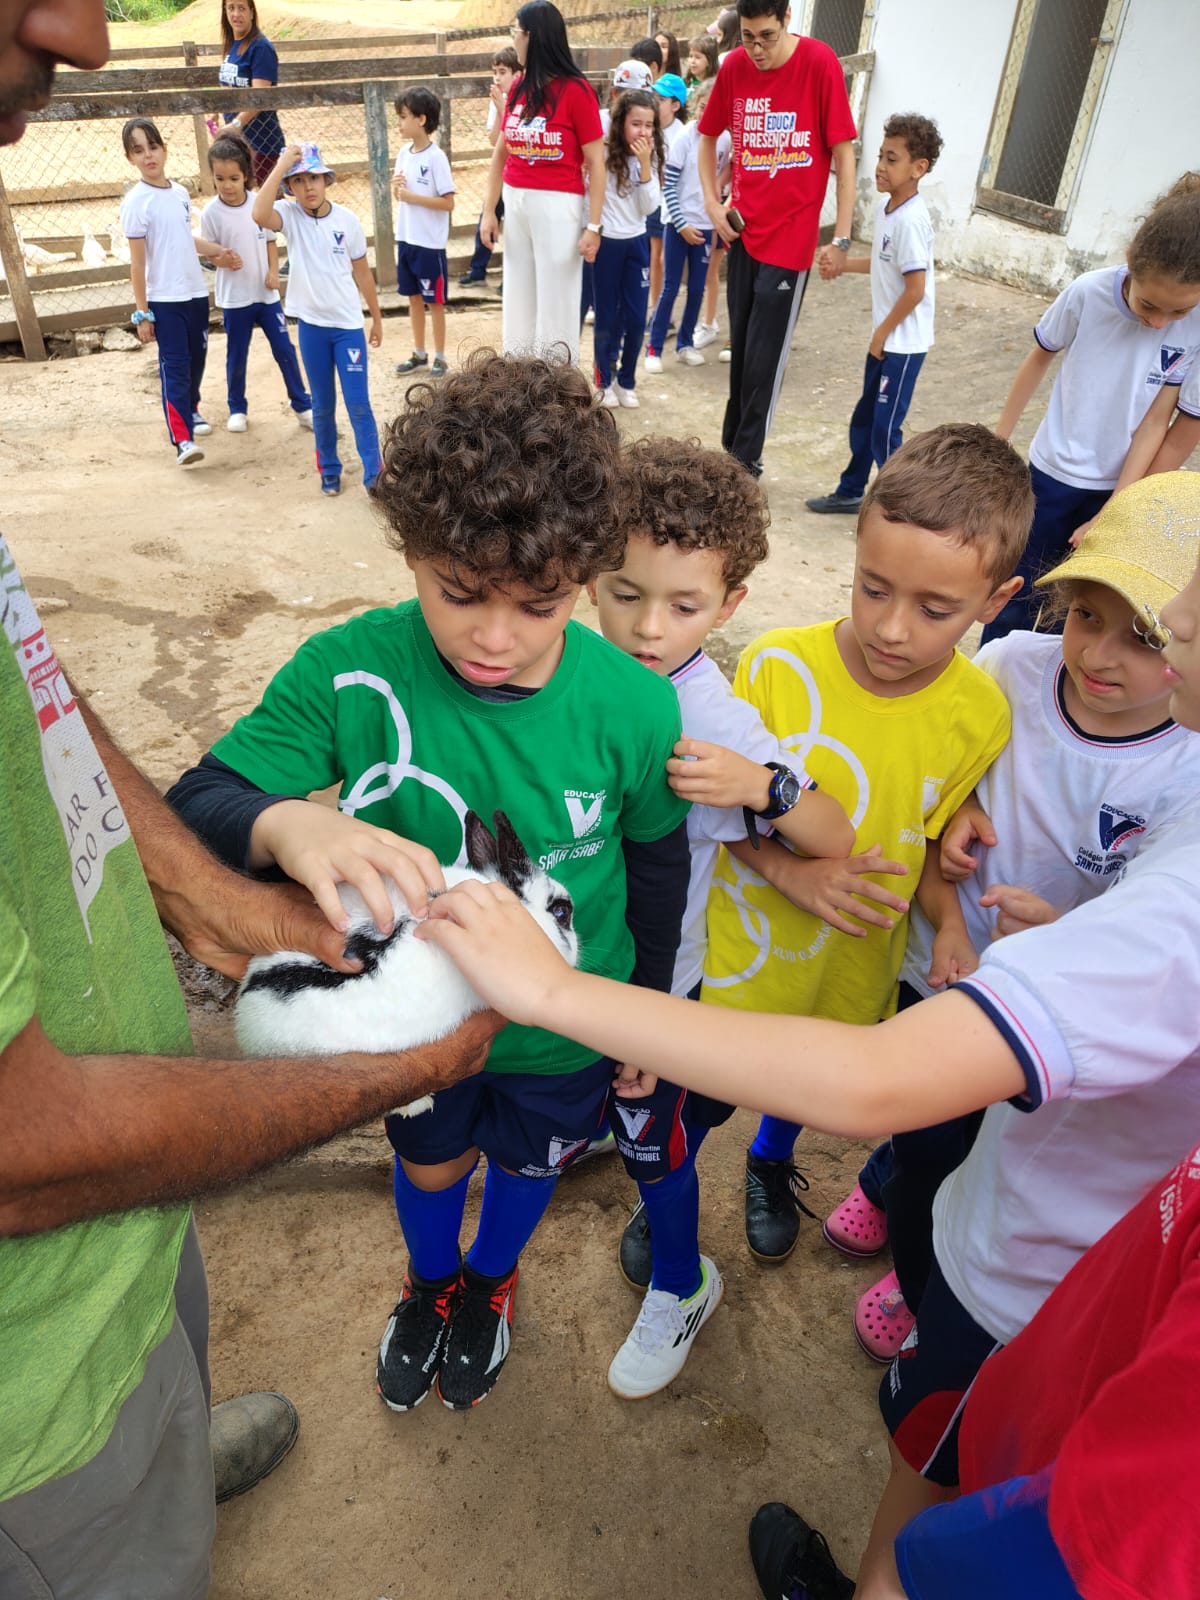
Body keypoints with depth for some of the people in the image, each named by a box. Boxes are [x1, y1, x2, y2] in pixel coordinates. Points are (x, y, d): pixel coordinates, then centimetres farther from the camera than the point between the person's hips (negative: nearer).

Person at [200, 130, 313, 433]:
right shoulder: (211, 212, -9)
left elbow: (270, 241, 7)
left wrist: (273, 271, -7)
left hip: (266, 293, 2)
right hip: (234, 297, -2)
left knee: (285, 350, 5)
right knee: (236, 357, 9)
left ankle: (303, 406, 17)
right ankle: (237, 409, 25)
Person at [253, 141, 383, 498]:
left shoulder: (347, 220, -3)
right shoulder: (290, 215, -5)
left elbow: (361, 272, 7)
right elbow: (259, 215, -28)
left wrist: (377, 318, 11)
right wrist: (281, 165, -26)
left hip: (348, 324, 0)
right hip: (311, 324, 1)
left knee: (358, 403, -3)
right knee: (322, 406, 10)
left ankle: (373, 474, 2)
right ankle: (329, 469, 24)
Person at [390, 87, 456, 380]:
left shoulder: (436, 157, -13)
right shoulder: (404, 153, 7)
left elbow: (448, 203, -17)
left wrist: (412, 196, -18)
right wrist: (396, 187, -7)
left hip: (430, 243, -7)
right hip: (405, 239, 7)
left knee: (434, 301, 3)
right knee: (414, 298, 14)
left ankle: (440, 358, 14)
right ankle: (419, 354, 25)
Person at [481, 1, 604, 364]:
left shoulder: (575, 90, -10)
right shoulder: (518, 87, 8)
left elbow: (595, 163, -10)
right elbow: (500, 154, 12)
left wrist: (593, 227, -15)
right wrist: (489, 211, 6)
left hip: (557, 206, -6)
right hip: (516, 203, 6)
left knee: (556, 306, 0)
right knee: (518, 303, 12)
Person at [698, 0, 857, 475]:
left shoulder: (820, 63, -12)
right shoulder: (733, 67, 0)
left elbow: (843, 154, -10)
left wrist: (841, 238, -13)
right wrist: (712, 204, 5)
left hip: (790, 237, -4)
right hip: (742, 232, 4)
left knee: (763, 358, -2)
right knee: (740, 348, 12)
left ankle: (746, 458, 10)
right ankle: (731, 446, 25)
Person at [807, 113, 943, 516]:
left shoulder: (911, 220, -21)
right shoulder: (885, 206, 6)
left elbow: (915, 289, -22)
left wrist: (882, 333, -14)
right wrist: (842, 263, 7)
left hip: (903, 342, -9)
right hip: (885, 338, 9)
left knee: (885, 429, -4)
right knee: (863, 419, 18)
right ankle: (850, 492, 32)